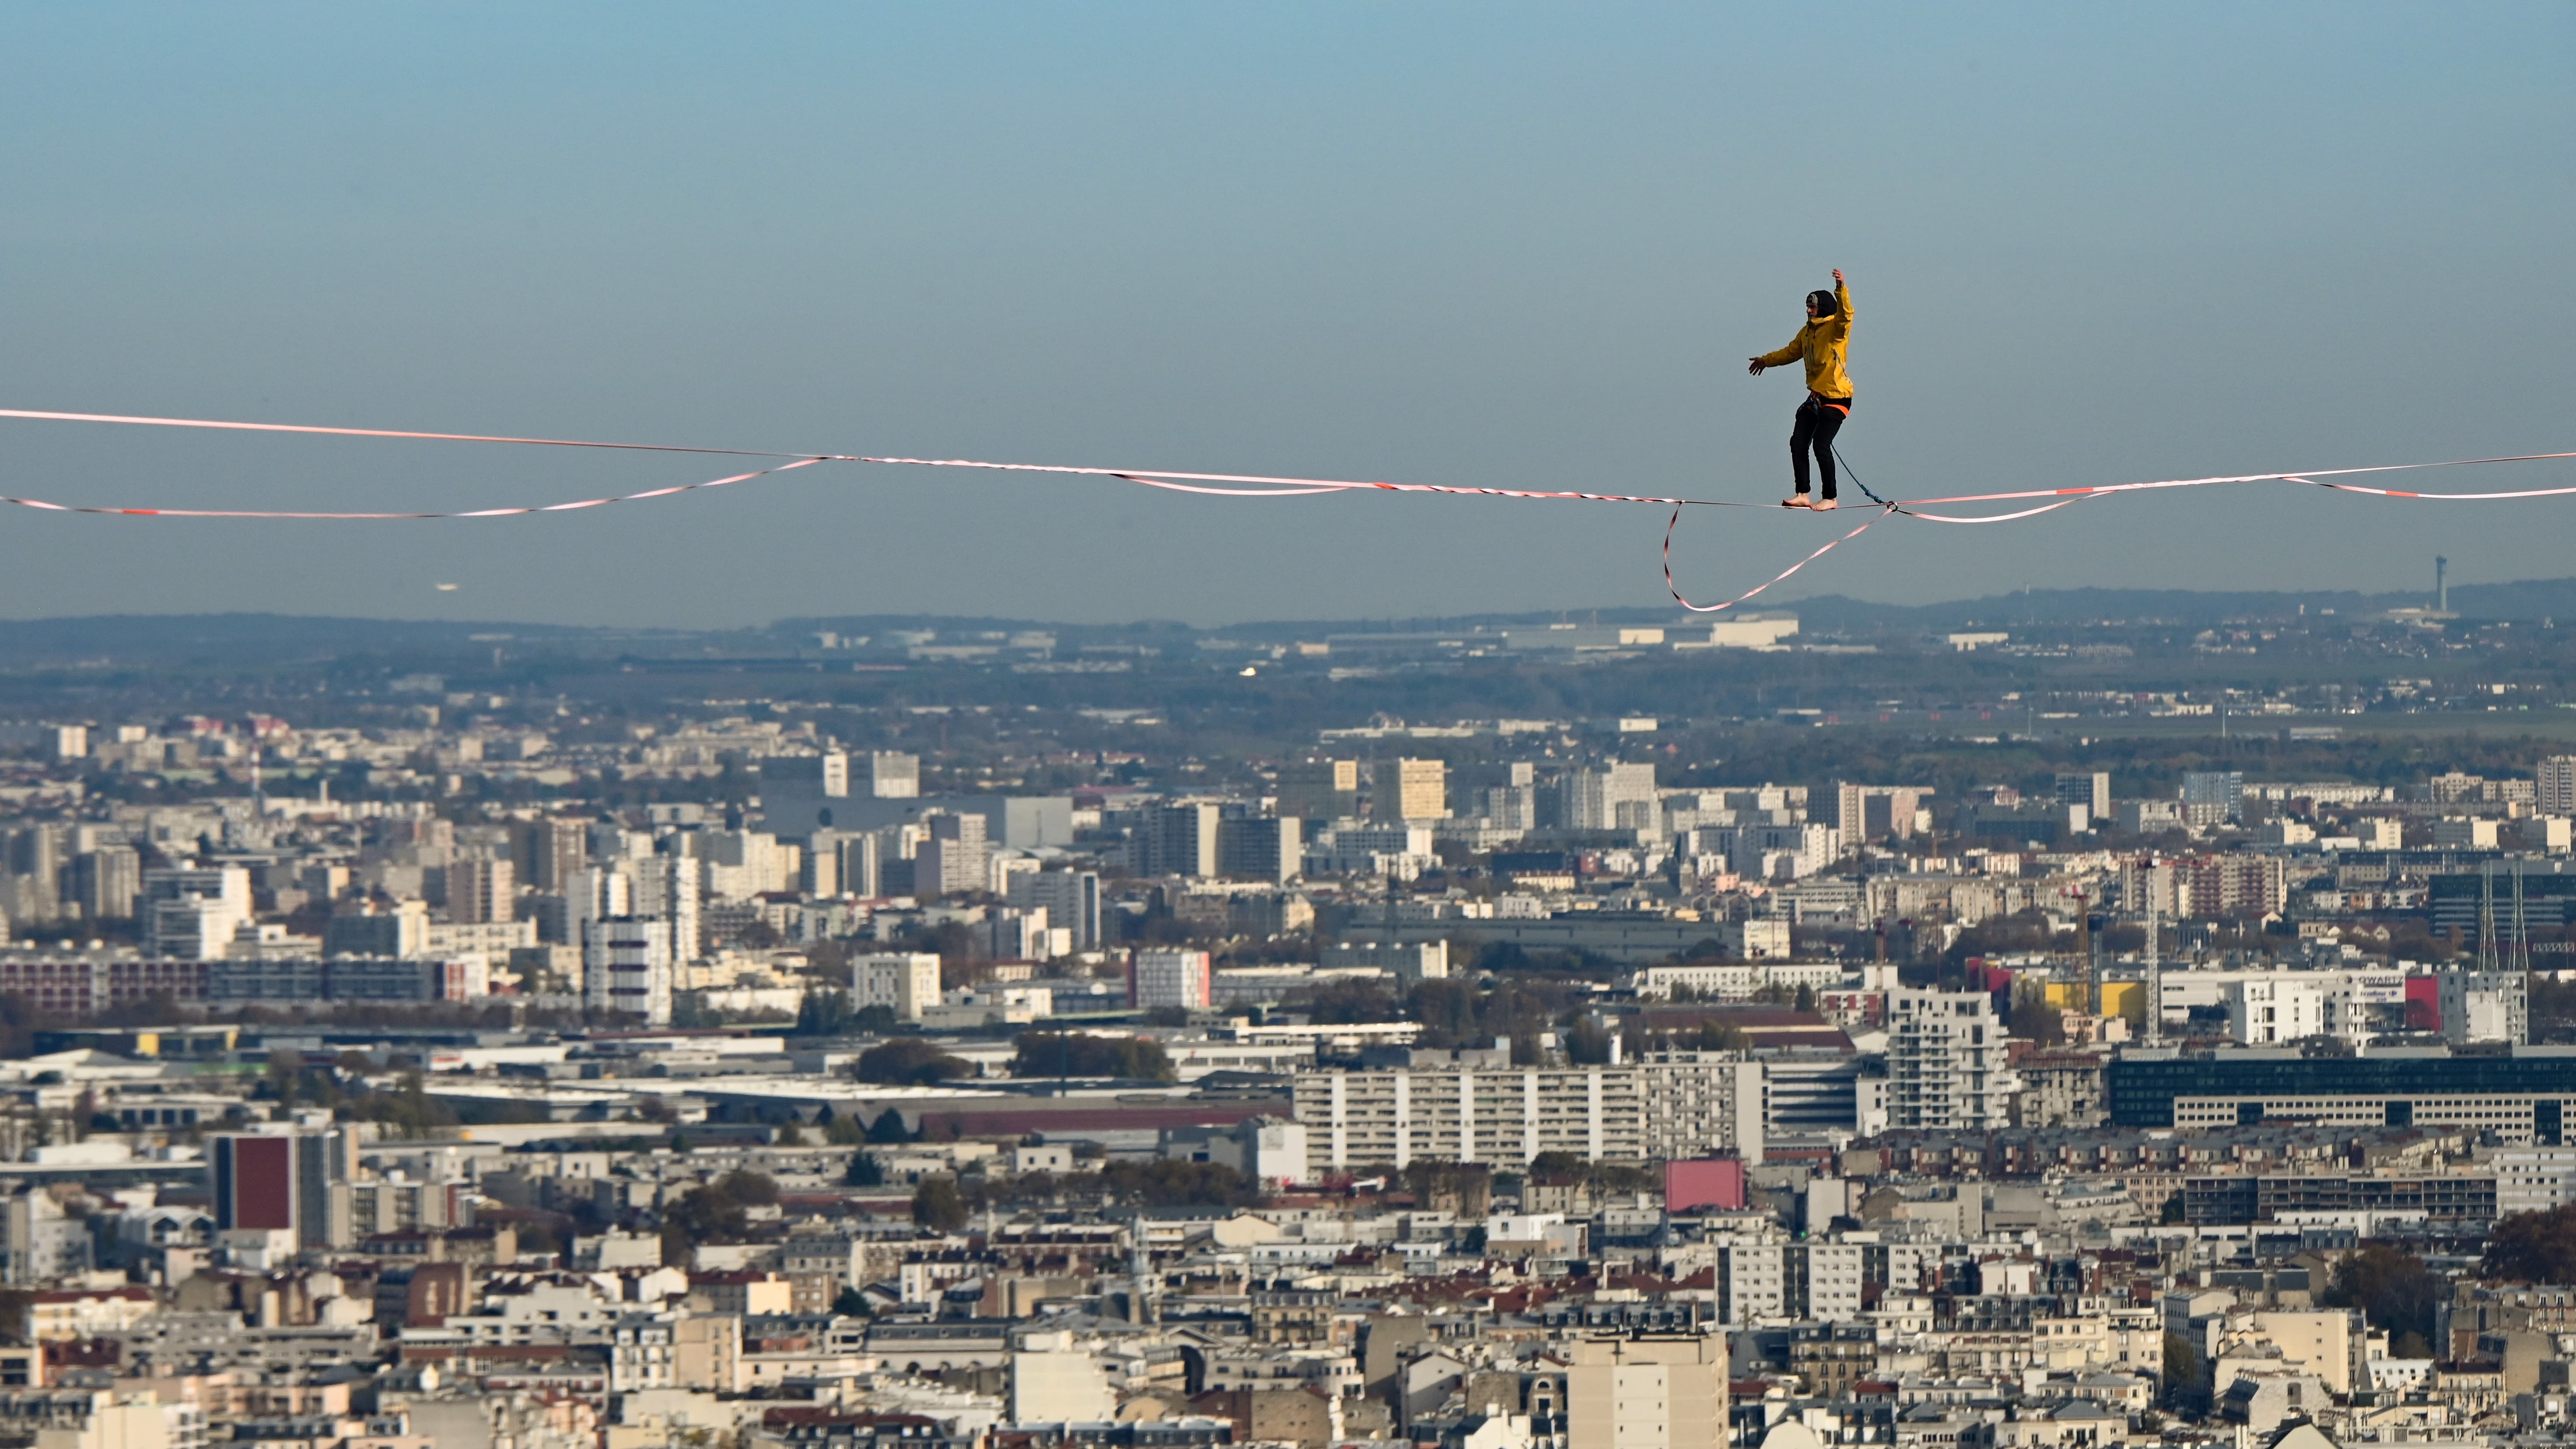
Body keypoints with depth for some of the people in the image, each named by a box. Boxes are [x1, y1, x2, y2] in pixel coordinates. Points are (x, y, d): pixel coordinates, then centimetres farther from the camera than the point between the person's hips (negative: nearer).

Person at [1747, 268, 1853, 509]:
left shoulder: (1836, 327, -10)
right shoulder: (1808, 331, 13)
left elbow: (1845, 313, -33)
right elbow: (1792, 352, 31)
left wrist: (1841, 289, -47)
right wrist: (1767, 361, 41)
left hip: (1836, 397, -9)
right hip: (1816, 397, 9)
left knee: (1821, 445, -14)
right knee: (1798, 442, 4)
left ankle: (1830, 498, -5)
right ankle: (1802, 494, 10)